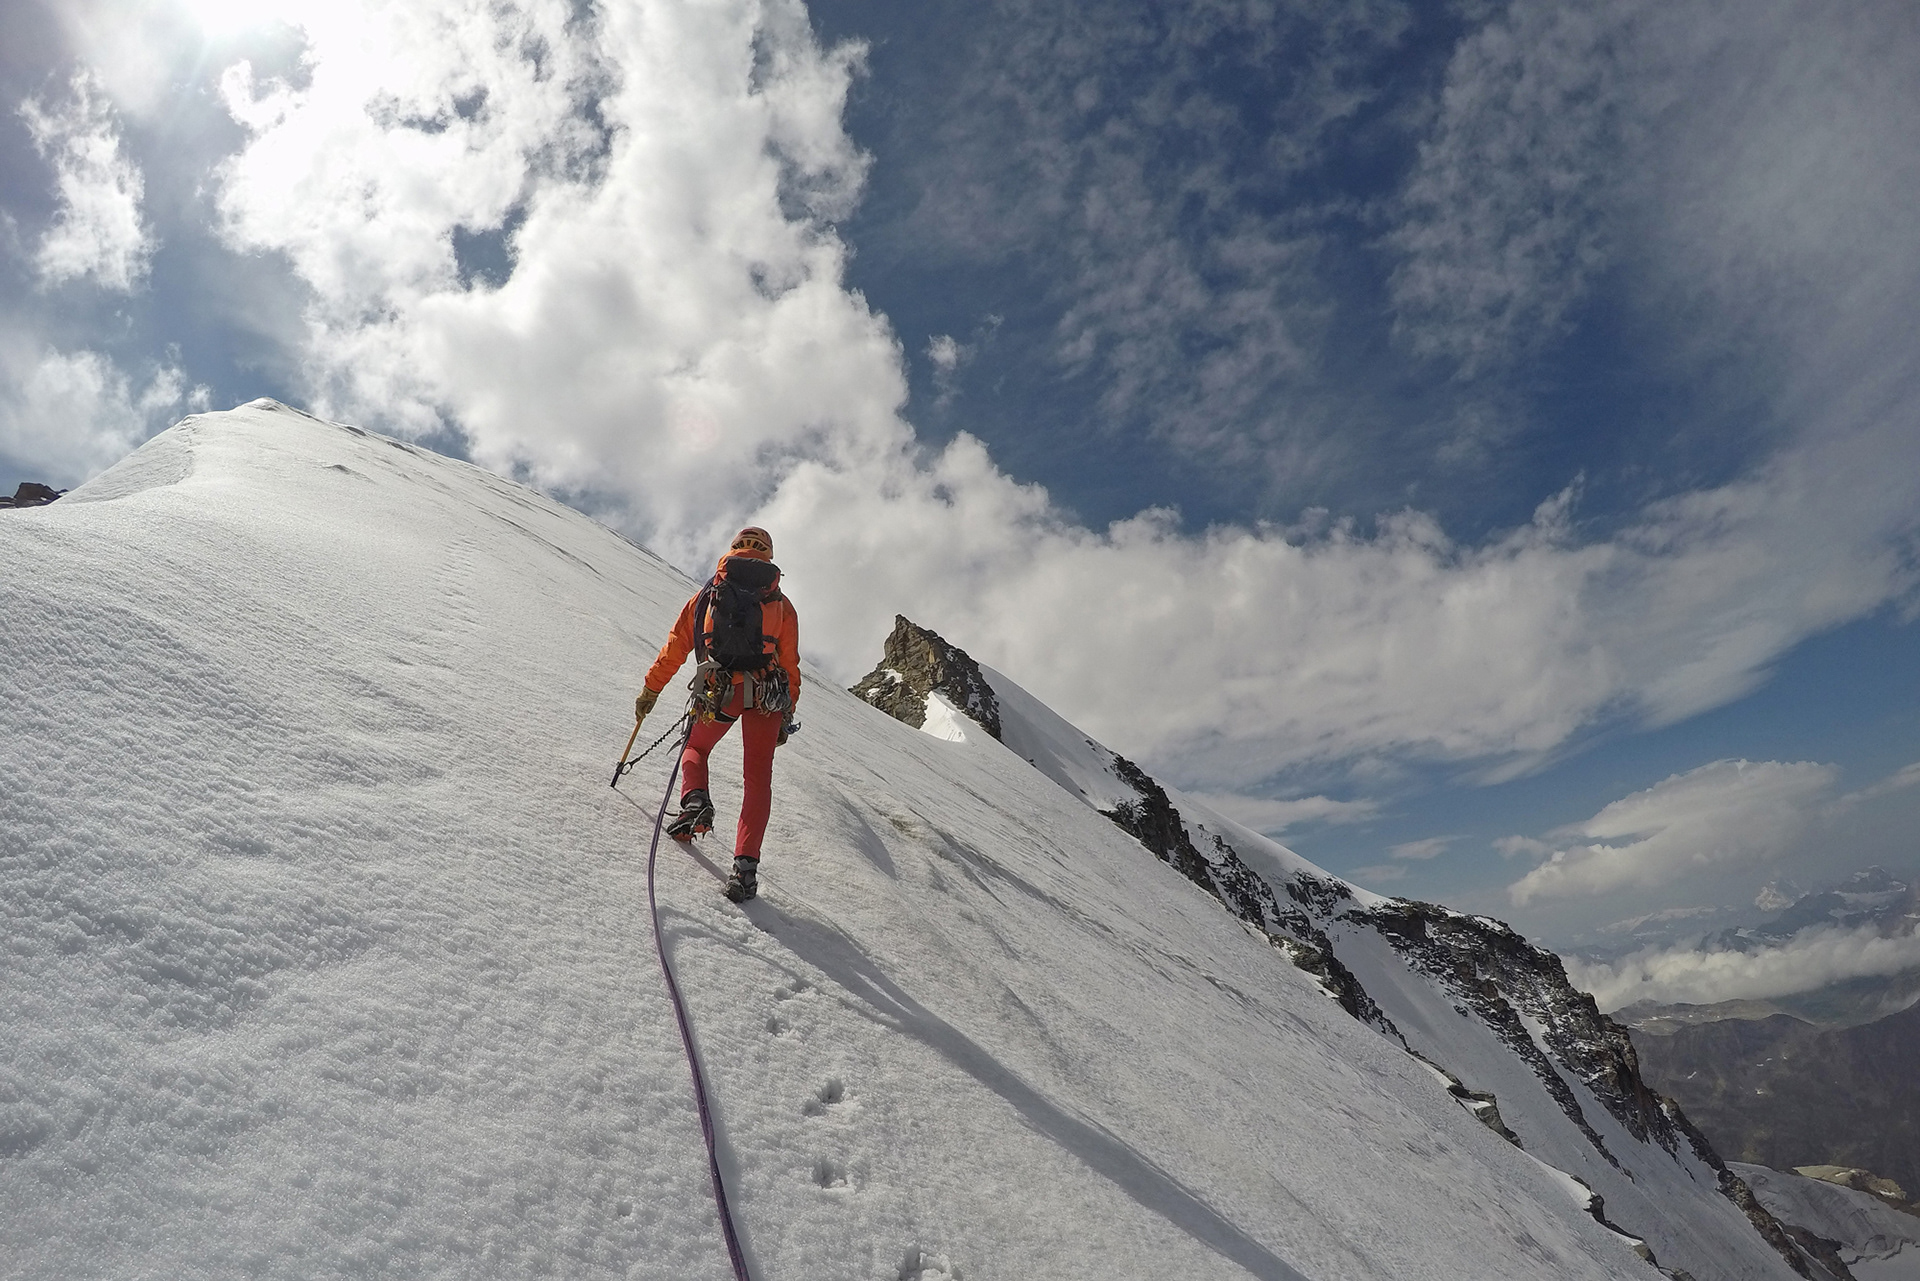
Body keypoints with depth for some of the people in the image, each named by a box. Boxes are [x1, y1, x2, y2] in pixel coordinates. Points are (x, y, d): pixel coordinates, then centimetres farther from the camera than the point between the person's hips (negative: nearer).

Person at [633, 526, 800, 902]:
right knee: (758, 779, 6)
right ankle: (745, 865, -6)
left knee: (695, 748, 27)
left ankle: (694, 802, -2)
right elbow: (791, 666, 10)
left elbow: (675, 648, 13)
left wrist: (650, 691, 21)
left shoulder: (707, 594, 14)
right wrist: (786, 715, 16)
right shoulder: (782, 604, 14)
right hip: (768, 695, 0)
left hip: (718, 692, 0)